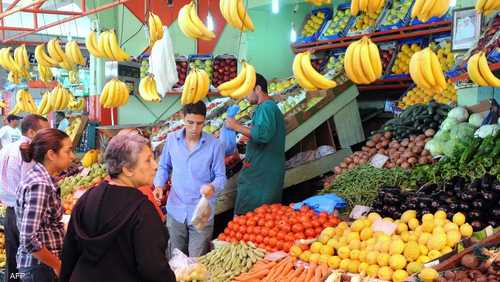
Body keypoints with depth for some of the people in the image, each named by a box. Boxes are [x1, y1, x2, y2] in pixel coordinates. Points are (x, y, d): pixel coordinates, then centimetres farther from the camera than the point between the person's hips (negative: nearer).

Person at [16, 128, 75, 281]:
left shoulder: (38, 176, 4)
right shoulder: (40, 185, -22)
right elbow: (29, 239, -27)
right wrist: (58, 266, -16)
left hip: (39, 262, 8)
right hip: (40, 266, -8)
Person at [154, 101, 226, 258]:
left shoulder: (214, 145, -10)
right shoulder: (171, 139, -1)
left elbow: (221, 176, -6)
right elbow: (164, 167, 12)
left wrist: (213, 187, -27)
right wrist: (159, 185, -5)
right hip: (175, 210, 3)